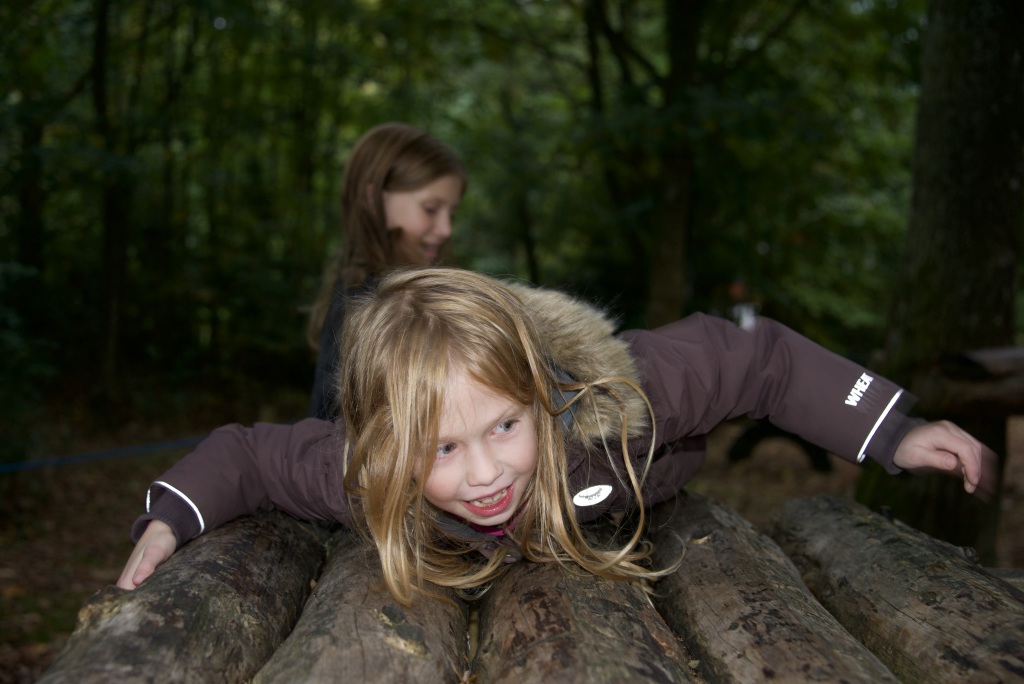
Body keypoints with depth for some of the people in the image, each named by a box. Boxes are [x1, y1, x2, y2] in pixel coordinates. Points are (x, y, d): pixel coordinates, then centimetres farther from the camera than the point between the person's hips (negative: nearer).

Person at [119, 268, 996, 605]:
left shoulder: (611, 400, -49)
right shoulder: (357, 474, -42)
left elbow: (756, 358, -35)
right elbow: (246, 451, -24)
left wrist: (893, 434, -34)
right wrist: (168, 521, -40)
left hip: (633, 519, 0)